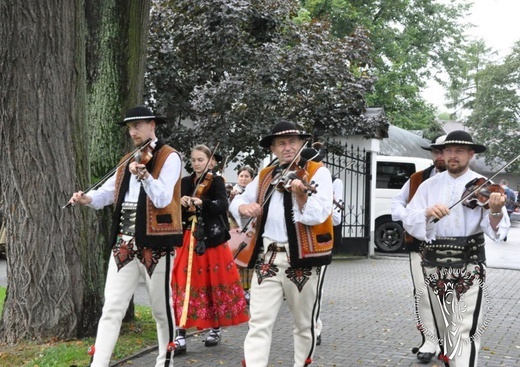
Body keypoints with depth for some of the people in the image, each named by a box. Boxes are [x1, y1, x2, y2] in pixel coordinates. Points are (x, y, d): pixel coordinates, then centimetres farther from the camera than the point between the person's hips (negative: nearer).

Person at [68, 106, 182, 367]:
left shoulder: (169, 157, -4)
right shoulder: (128, 160, 18)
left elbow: (163, 199, -16)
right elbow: (108, 192, 14)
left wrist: (143, 174, -30)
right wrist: (87, 199, -6)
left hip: (155, 242, -5)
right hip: (124, 242, 6)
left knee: (161, 307, 7)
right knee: (112, 308, -1)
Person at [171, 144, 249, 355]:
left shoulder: (216, 181, -1)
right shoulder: (185, 182, 10)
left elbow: (222, 205, -18)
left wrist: (202, 203, -35)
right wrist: (181, 203, -16)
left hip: (212, 239, -2)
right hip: (189, 239, 3)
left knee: (214, 282, 3)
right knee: (186, 282, -5)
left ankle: (215, 329, 20)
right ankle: (181, 337, -7)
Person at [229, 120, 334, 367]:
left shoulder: (317, 172, -4)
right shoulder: (264, 176, 12)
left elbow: (318, 215, -17)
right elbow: (237, 200, 17)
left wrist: (300, 195, -35)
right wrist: (243, 207, -6)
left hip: (302, 256, -3)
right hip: (267, 256, 3)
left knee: (304, 323, 12)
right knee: (259, 321, -4)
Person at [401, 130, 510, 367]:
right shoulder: (429, 185, 5)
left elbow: (495, 230, -12)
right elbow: (408, 221, -3)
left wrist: (495, 211, -34)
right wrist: (428, 213, -24)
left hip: (469, 268, -3)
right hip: (435, 267, 4)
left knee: (464, 332, -9)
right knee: (444, 329, 17)